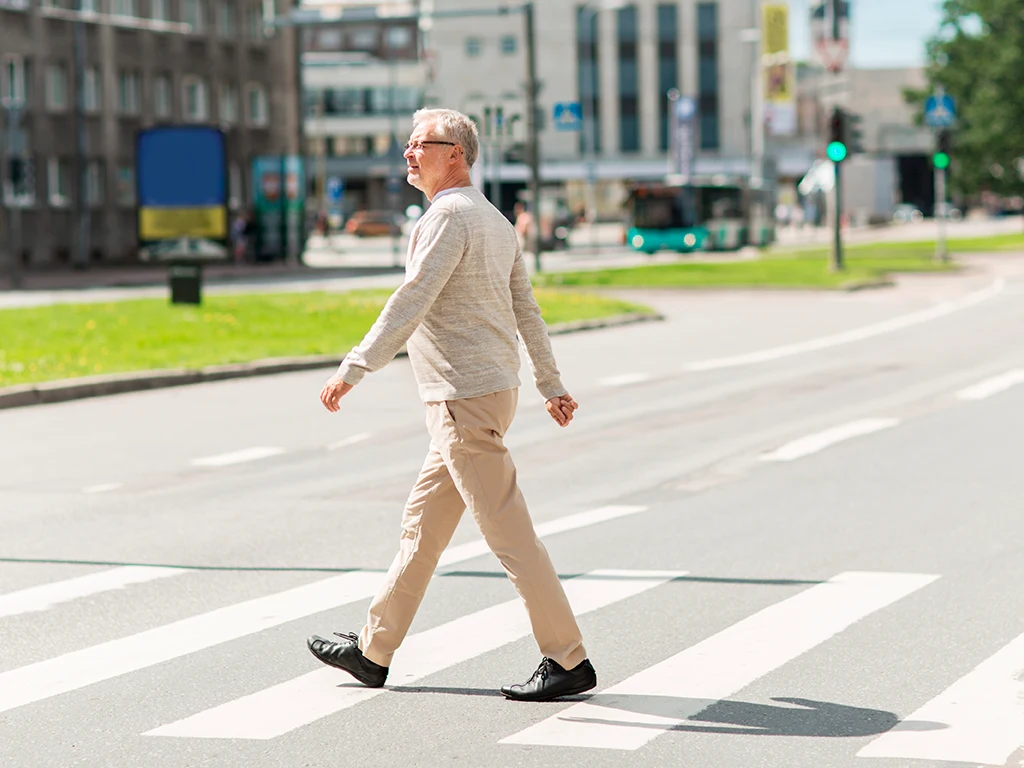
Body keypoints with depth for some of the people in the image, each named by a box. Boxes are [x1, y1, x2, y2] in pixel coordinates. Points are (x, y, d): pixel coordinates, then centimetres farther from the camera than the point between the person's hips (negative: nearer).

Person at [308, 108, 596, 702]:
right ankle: (374, 652, 23)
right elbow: (527, 309, 22)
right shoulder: (495, 221, 17)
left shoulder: (449, 216, -13)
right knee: (423, 524, 15)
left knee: (509, 532, -8)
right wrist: (552, 385, 28)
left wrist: (354, 368, -25)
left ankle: (569, 661, -5)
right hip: (492, 387, 10)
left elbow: (411, 302, -23)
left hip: (465, 397, -10)